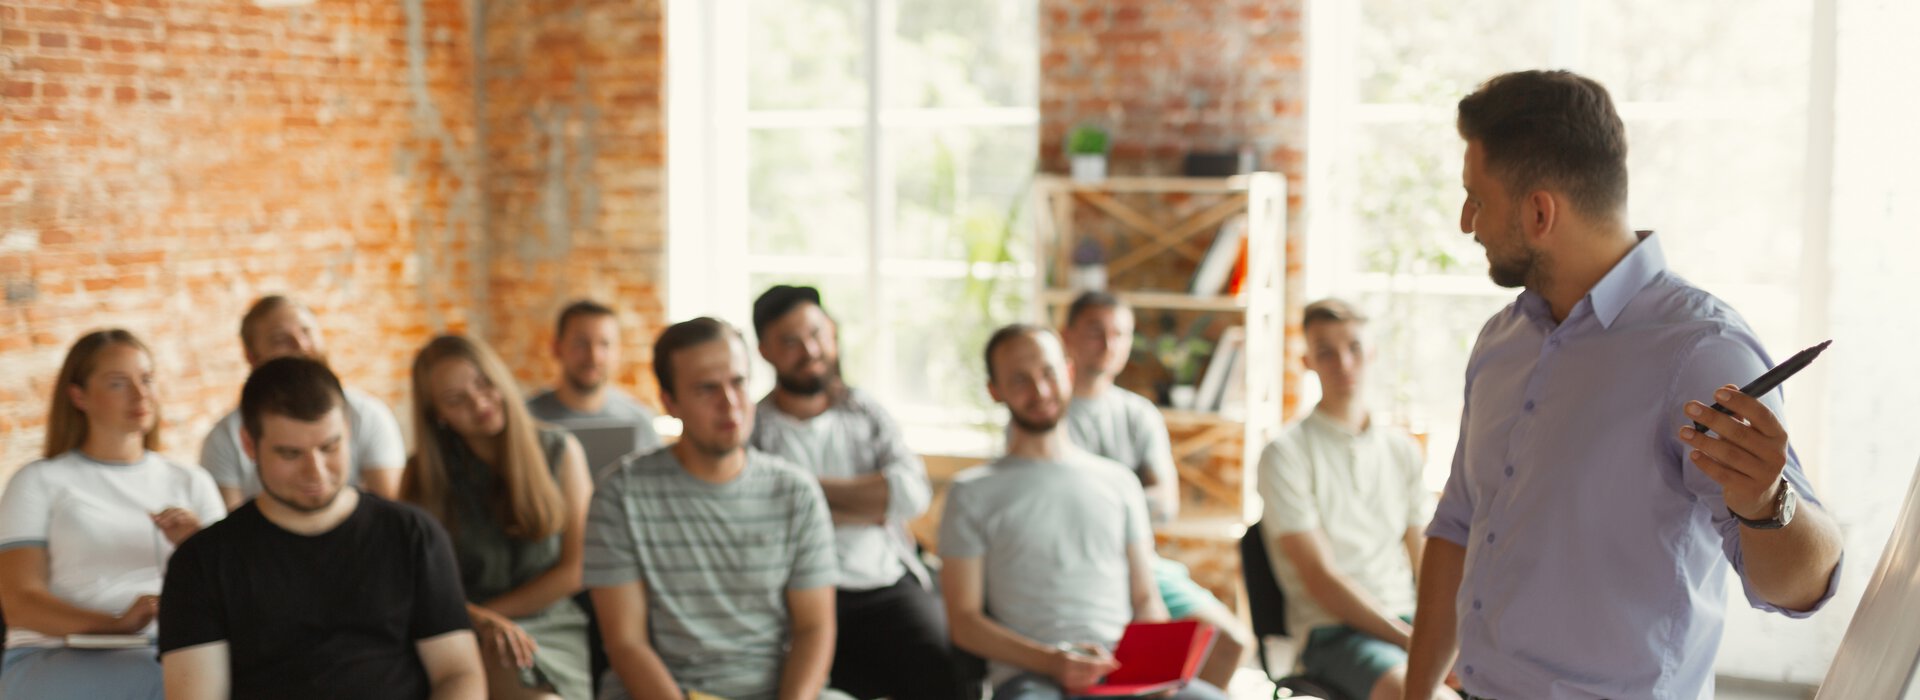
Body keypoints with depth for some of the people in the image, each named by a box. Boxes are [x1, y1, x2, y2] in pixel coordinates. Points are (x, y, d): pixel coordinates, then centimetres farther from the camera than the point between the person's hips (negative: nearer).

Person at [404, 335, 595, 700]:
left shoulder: (560, 452, 6)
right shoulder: (423, 473, 5)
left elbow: (576, 571, 3)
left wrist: (487, 612, -4)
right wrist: (480, 620, -21)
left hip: (550, 628, 0)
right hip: (459, 638, 1)